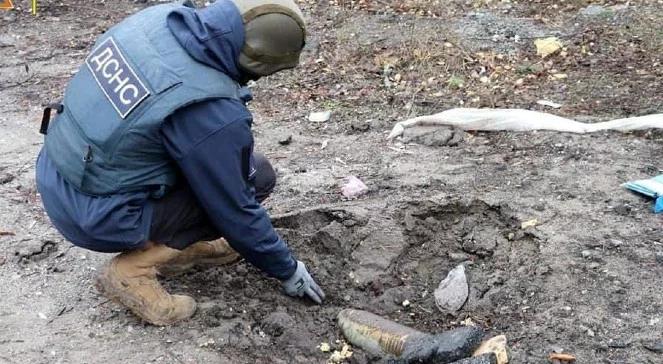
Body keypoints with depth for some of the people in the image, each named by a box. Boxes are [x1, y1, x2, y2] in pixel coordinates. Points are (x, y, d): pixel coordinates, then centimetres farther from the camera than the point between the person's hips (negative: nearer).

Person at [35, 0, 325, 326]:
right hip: (95, 218, -8)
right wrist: (288, 270, 2)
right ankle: (134, 269, -5)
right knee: (255, 175, -4)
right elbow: (235, 210, -14)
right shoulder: (211, 111, -27)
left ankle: (184, 245, 21)